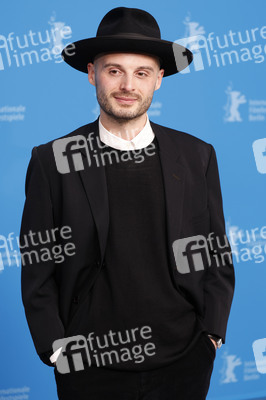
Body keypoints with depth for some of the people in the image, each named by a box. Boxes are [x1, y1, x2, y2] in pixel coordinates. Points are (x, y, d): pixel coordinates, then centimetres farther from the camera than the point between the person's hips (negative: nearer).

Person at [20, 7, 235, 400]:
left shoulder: (197, 156, 2)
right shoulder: (52, 161, -4)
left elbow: (217, 255, 7)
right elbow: (38, 268, -1)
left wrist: (211, 334, 1)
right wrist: (56, 349, -5)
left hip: (184, 363, 2)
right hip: (90, 368, -1)